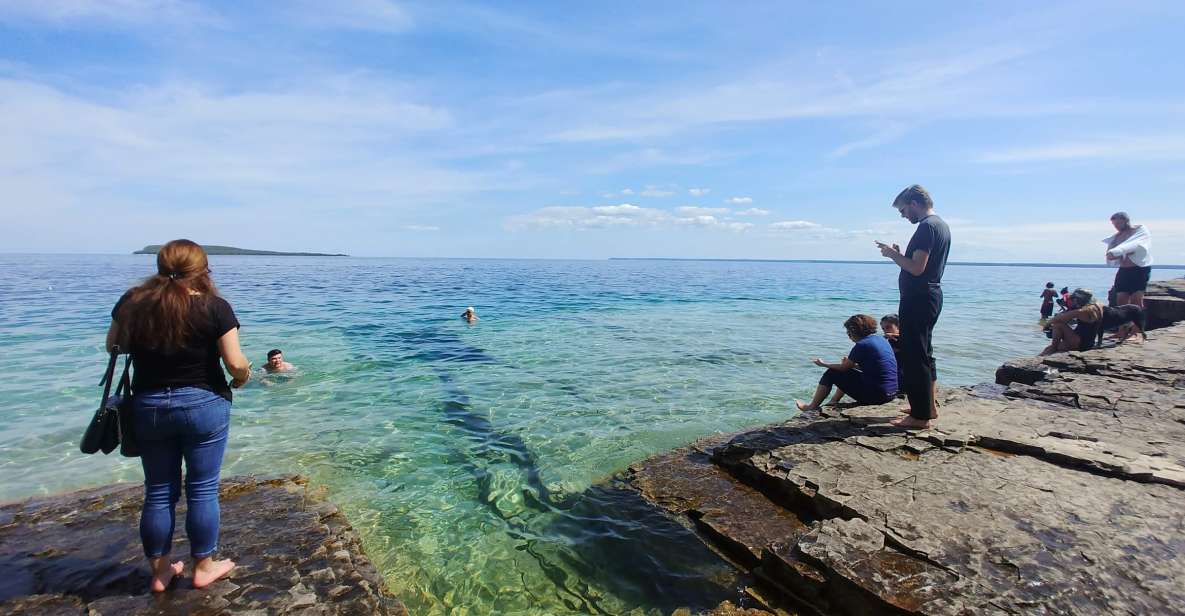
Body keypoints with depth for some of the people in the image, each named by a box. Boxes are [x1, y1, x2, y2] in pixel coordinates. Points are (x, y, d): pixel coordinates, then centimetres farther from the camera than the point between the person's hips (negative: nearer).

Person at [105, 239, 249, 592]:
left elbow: (113, 346, 14)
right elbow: (236, 363, -15)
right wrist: (242, 377, 5)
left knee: (158, 492, 15)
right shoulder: (214, 307, -14)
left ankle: (160, 571, 28)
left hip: (148, 406, 4)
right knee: (202, 490, 8)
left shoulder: (132, 302, -1)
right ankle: (203, 567, 22)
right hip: (203, 405, -4)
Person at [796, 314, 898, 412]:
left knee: (831, 374, 5)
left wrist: (824, 364, 11)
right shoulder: (881, 340, 10)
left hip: (876, 395, -9)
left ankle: (812, 407, 17)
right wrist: (849, 363, 25)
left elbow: (844, 368, -4)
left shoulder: (862, 345, -15)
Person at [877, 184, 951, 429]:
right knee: (924, 353, 18)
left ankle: (920, 416, -2)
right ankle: (928, 407, 28)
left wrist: (893, 254, -10)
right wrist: (899, 255, 14)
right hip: (931, 294, 11)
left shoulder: (926, 226, -16)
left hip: (918, 298, -11)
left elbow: (917, 268, -23)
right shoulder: (941, 225, 16)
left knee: (913, 356, -6)